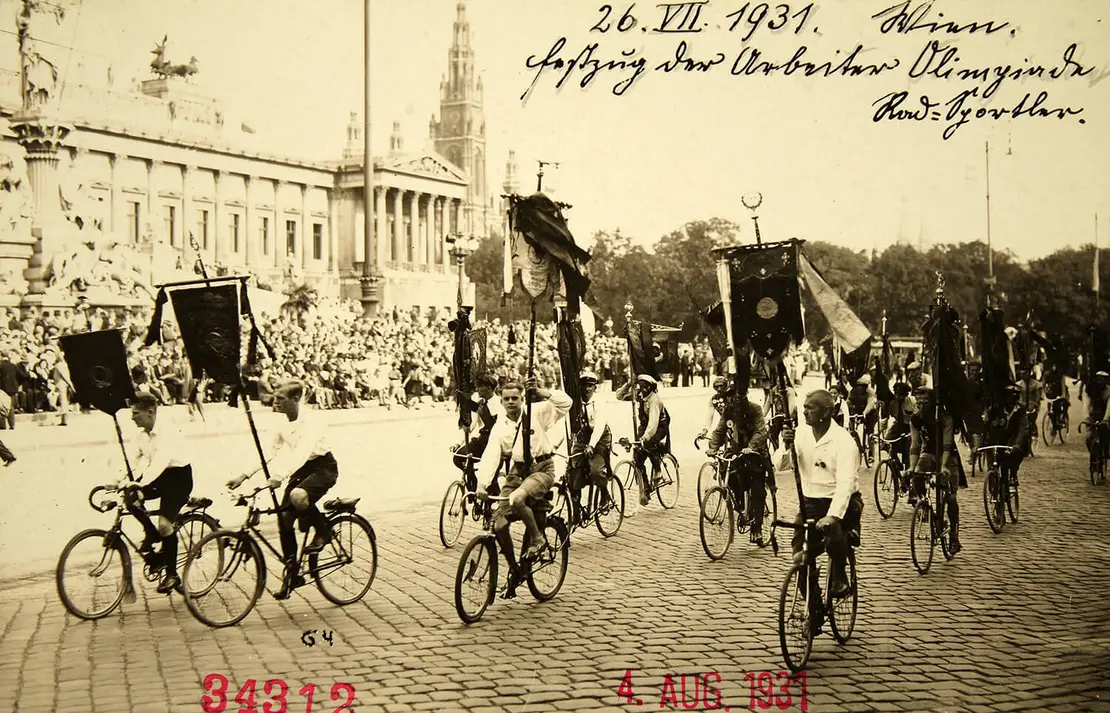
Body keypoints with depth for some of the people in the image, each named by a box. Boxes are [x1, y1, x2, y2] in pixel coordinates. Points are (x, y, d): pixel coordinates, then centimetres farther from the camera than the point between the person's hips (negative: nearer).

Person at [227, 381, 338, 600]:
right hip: (301, 470, 8)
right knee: (284, 518, -3)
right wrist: (244, 476, 2)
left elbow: (302, 452, -35)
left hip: (323, 468, -8)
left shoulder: (311, 420, -21)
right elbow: (271, 455, 10)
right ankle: (292, 574, 9)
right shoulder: (283, 424, 3)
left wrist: (280, 476, -46)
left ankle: (323, 531, -8)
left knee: (298, 495, -37)